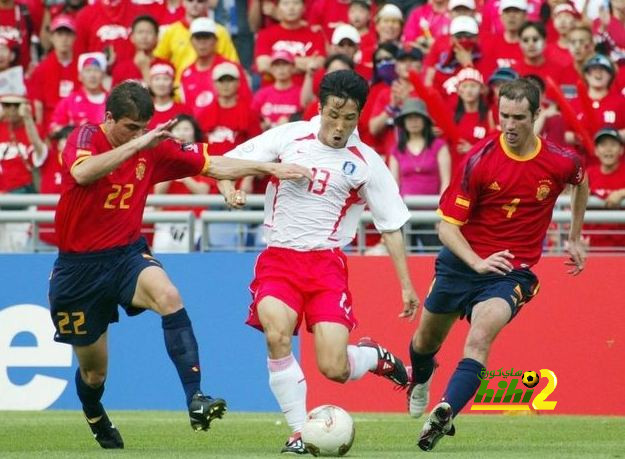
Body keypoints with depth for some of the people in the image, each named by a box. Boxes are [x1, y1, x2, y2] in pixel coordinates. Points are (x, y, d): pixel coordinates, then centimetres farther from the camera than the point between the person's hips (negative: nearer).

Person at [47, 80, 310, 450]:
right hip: (79, 264, -2)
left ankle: (196, 400, -40)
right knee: (93, 370, 10)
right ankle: (97, 422, 47)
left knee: (168, 296, -33)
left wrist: (269, 168, -4)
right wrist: (136, 144, -42)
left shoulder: (154, 148, -2)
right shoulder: (85, 138, -14)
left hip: (128, 254, 2)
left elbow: (214, 166, 5)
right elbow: (83, 173, -37)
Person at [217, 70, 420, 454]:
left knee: (334, 369, -13)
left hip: (327, 263, 0)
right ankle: (299, 433, -17)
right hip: (279, 258, 0)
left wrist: (406, 285, 3)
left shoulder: (366, 163, 1)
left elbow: (391, 226, 7)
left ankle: (376, 357, 24)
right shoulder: (288, 137, 1)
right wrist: (229, 189, -14)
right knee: (277, 333, -29)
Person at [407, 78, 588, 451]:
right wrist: (479, 262, -29)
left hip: (512, 271, -1)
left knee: (479, 338, -30)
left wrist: (575, 238, 21)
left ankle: (444, 414, -39)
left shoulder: (560, 162, -9)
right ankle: (420, 381, 55)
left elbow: (581, 181, 19)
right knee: (427, 340, 19)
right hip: (462, 261, 1)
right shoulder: (481, 159, -15)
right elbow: (447, 224, -13)